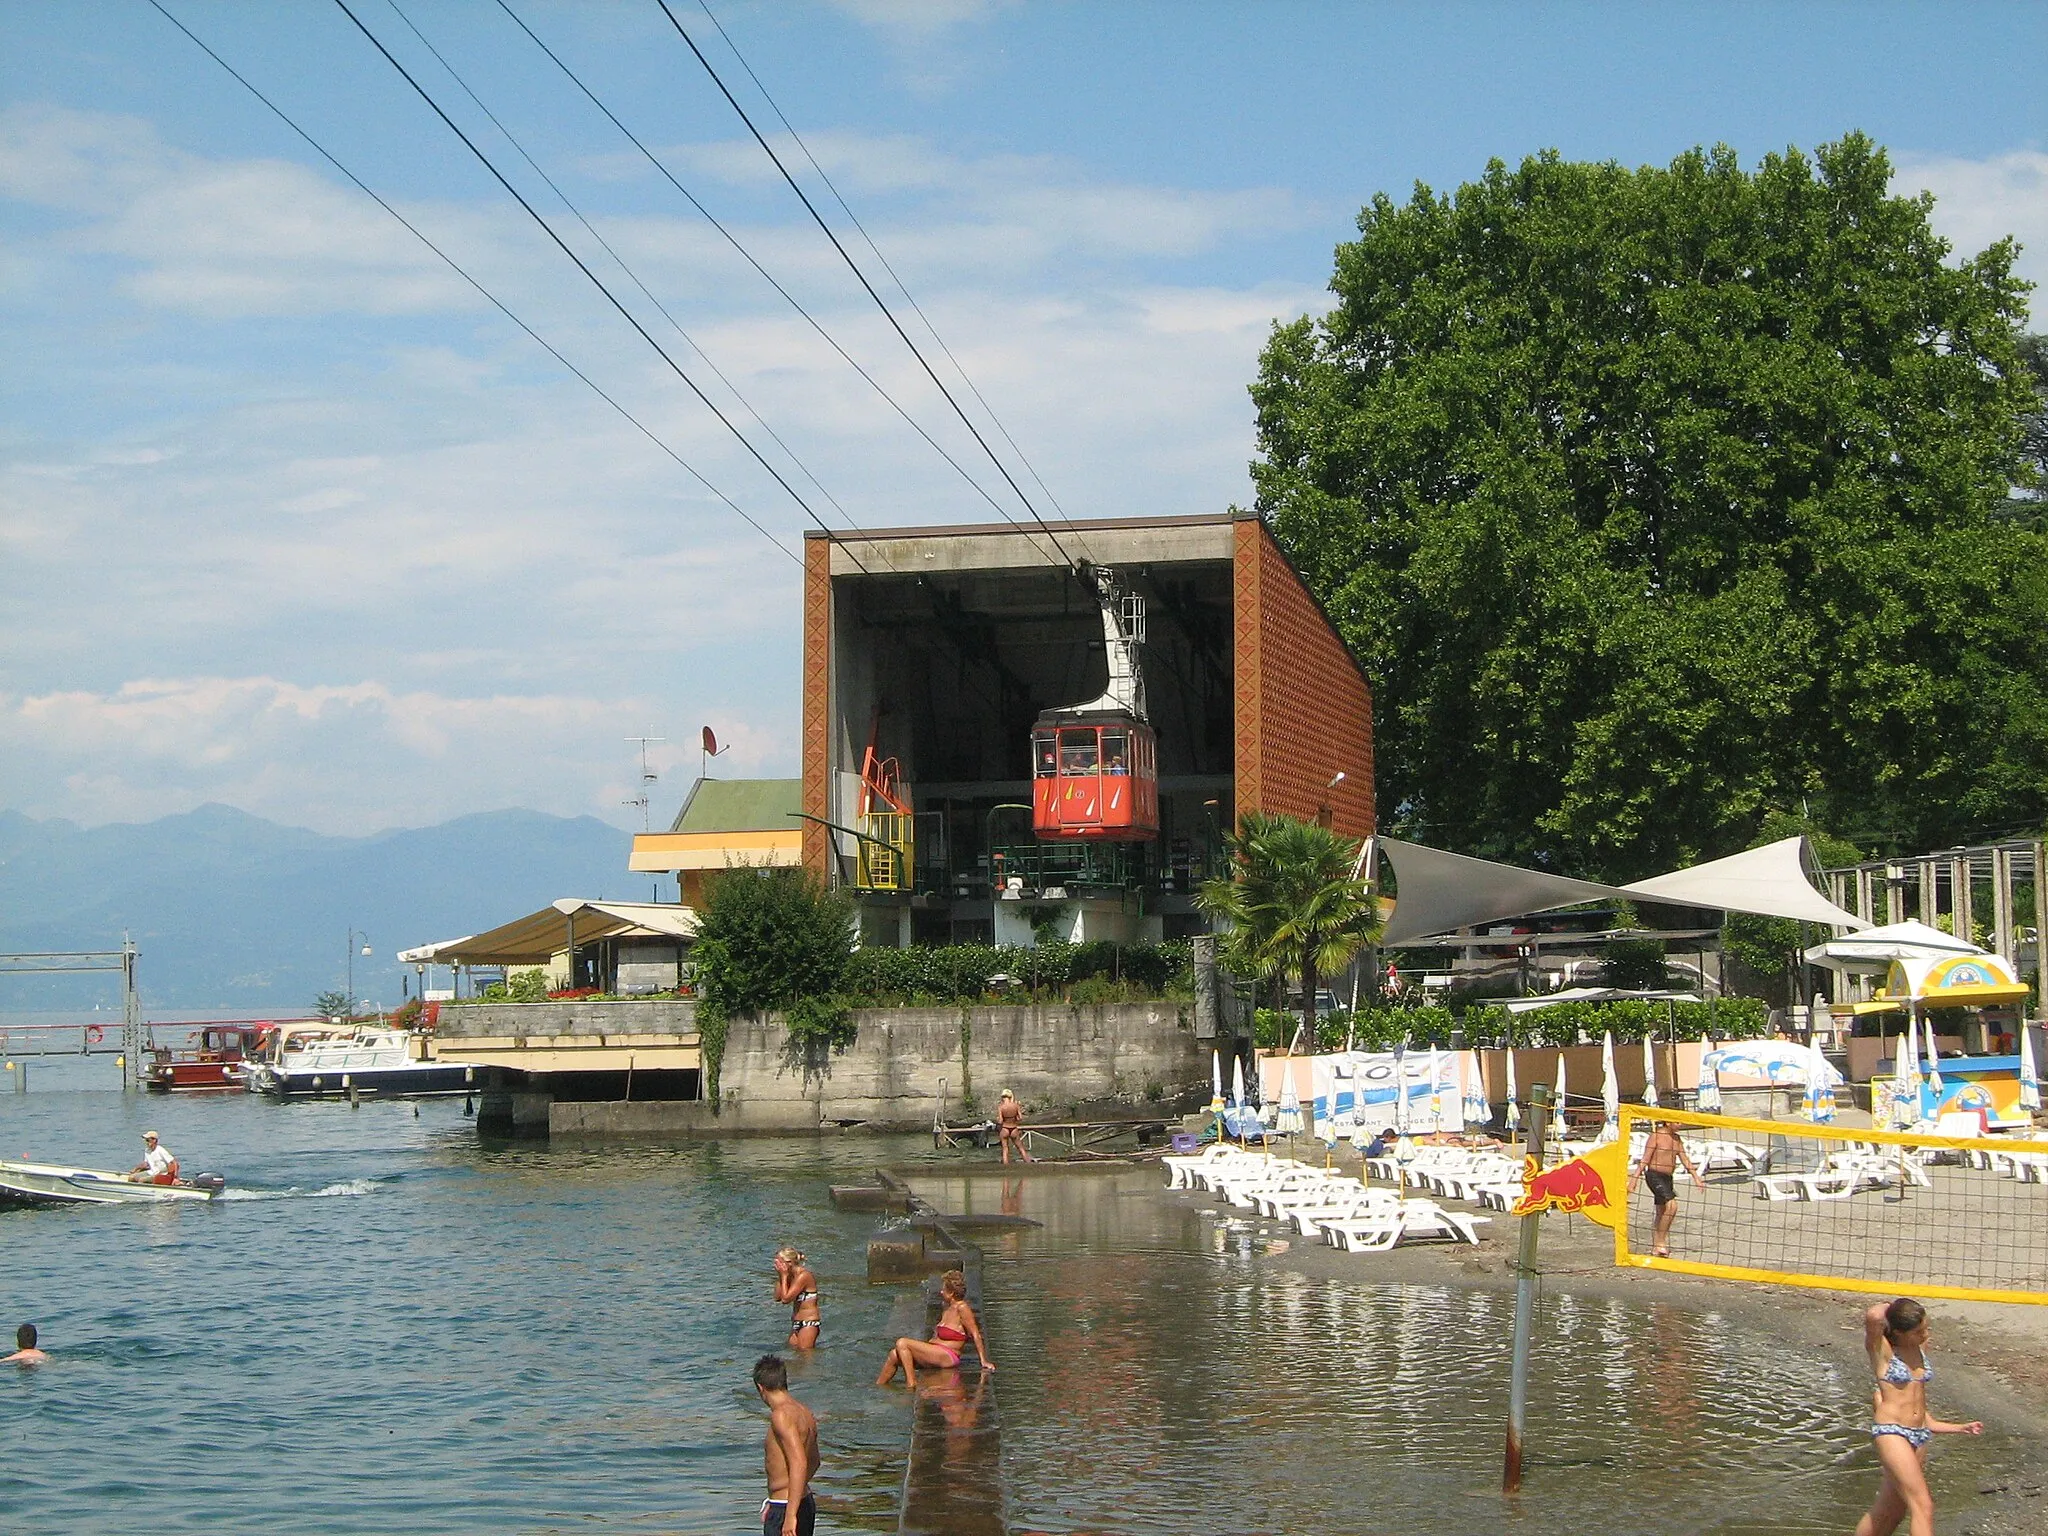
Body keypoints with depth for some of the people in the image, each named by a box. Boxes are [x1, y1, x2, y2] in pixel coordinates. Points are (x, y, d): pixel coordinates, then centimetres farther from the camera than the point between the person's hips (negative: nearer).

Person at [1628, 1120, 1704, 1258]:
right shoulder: (1656, 1136, -11)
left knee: (1662, 1212, 11)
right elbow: (1645, 1160, -12)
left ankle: (1656, 1246, 20)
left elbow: (1685, 1159, 16)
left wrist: (1696, 1178, 12)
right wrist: (1634, 1179, -14)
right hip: (1655, 1175, -8)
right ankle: (1660, 1241, -13)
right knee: (1671, 1205, -21)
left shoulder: (1676, 1138, 11)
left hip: (1668, 1177, 8)